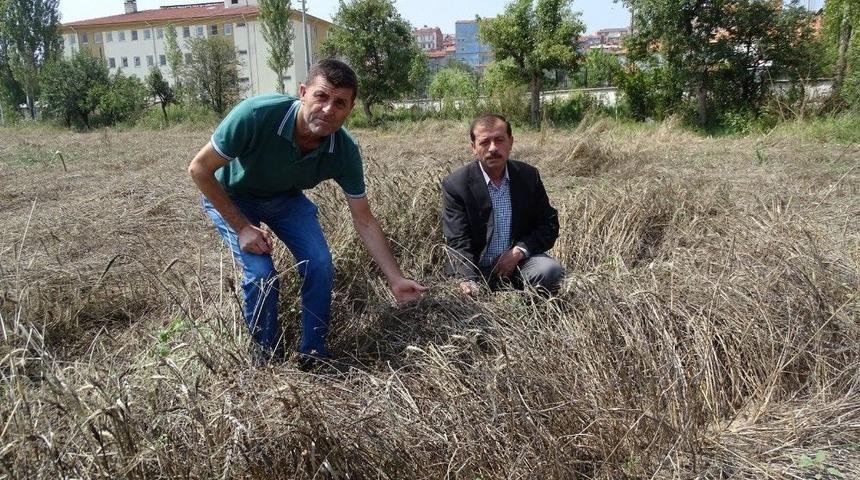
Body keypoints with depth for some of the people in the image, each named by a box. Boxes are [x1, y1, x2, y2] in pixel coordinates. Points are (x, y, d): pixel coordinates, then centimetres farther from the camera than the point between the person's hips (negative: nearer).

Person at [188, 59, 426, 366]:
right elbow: (199, 168, -25)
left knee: (320, 265, -11)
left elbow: (364, 222, -15)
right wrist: (242, 227, -24)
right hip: (229, 197, -3)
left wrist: (396, 280, -16)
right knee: (261, 273, -20)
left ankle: (313, 355, 11)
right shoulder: (256, 115, -39)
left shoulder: (344, 151, -26)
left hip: (285, 197, 3)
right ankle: (266, 356, 8)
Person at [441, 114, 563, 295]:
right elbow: (458, 241, -14)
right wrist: (468, 280, -32)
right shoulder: (455, 185, -9)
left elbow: (549, 225, 6)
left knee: (550, 270, -26)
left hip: (516, 263, 2)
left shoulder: (529, 176, 2)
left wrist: (520, 250, -12)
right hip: (476, 270, -2)